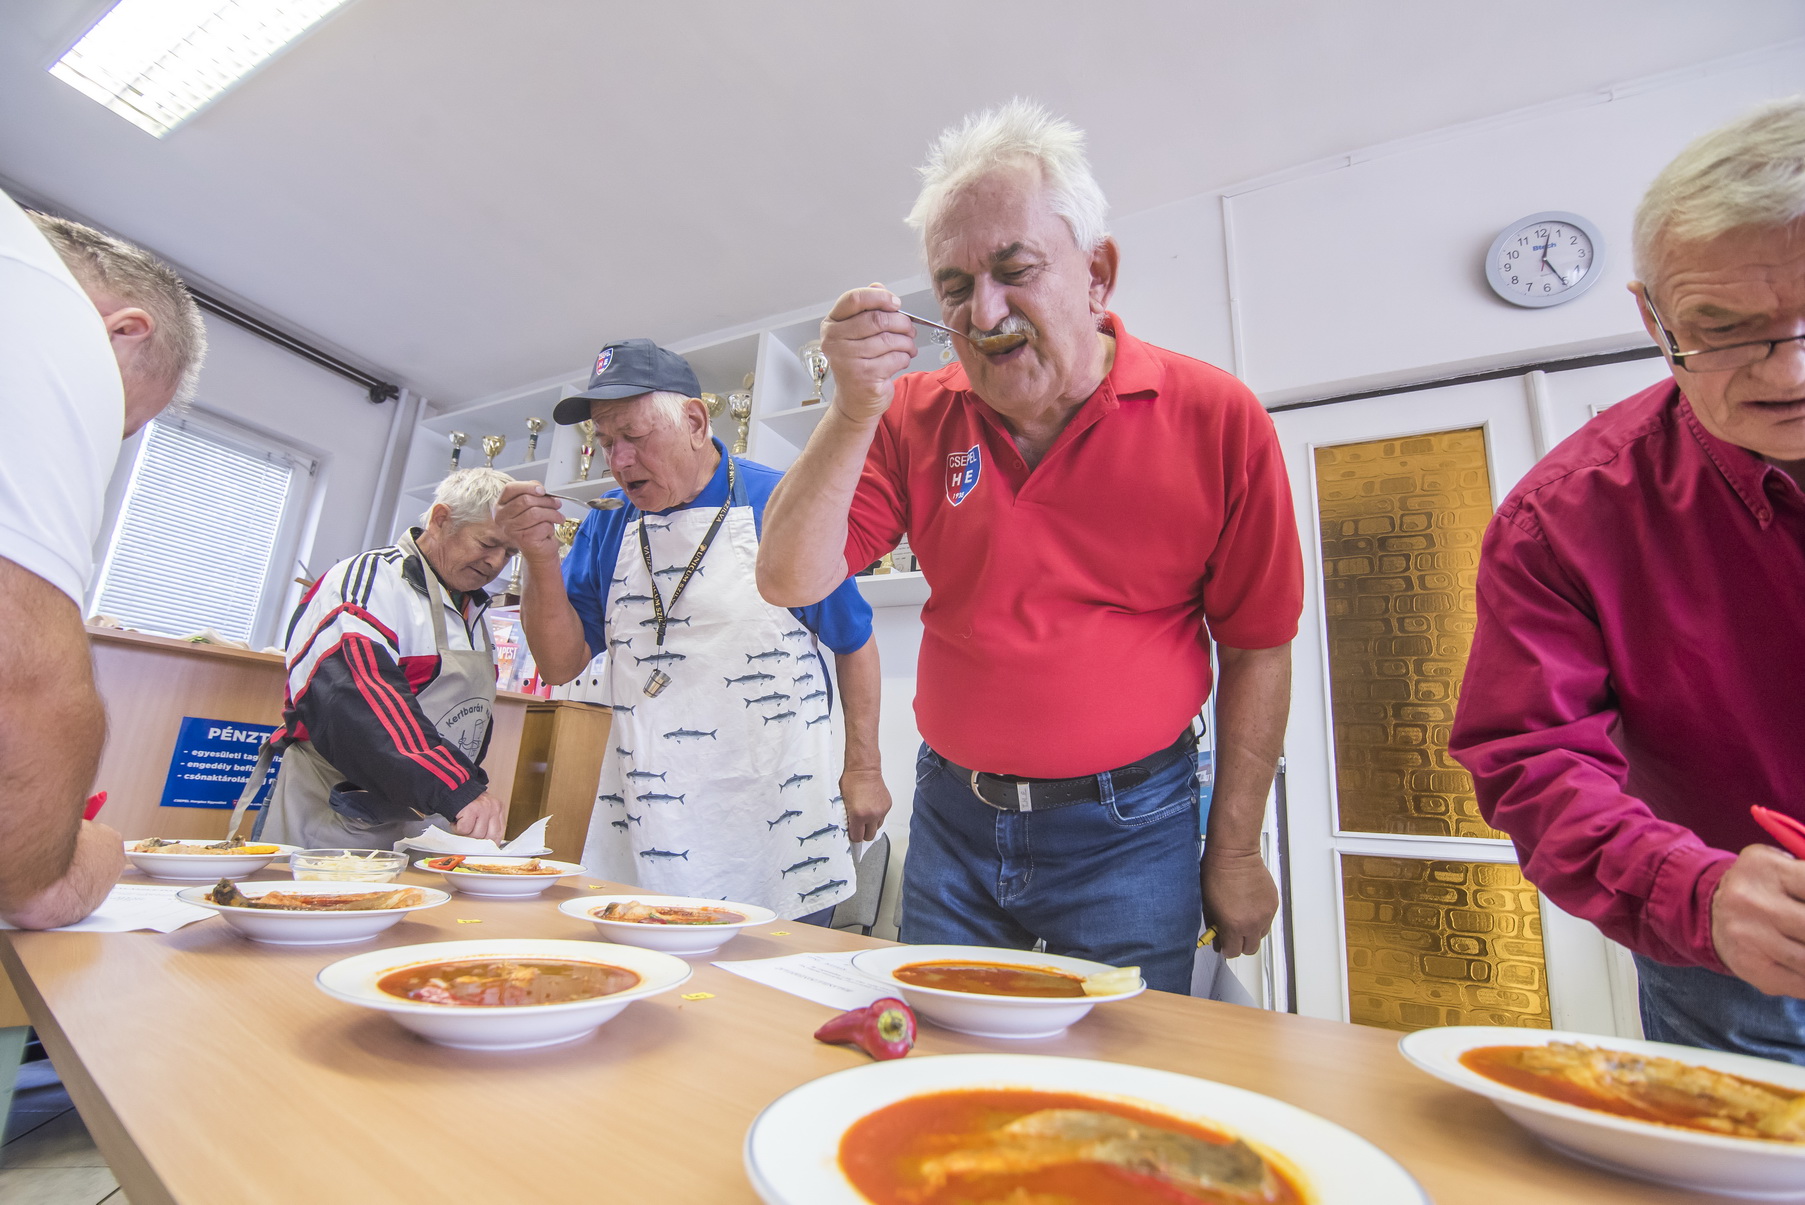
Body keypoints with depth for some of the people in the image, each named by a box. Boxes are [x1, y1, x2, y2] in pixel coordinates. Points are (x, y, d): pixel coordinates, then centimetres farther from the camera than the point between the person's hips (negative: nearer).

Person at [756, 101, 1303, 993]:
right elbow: (790, 581, -10)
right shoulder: (916, 416, -5)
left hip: (1127, 828, -2)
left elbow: (1255, 647, -3)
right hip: (953, 817, 3)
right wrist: (853, 413, -23)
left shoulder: (1215, 416, -9)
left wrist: (1234, 851, 0)